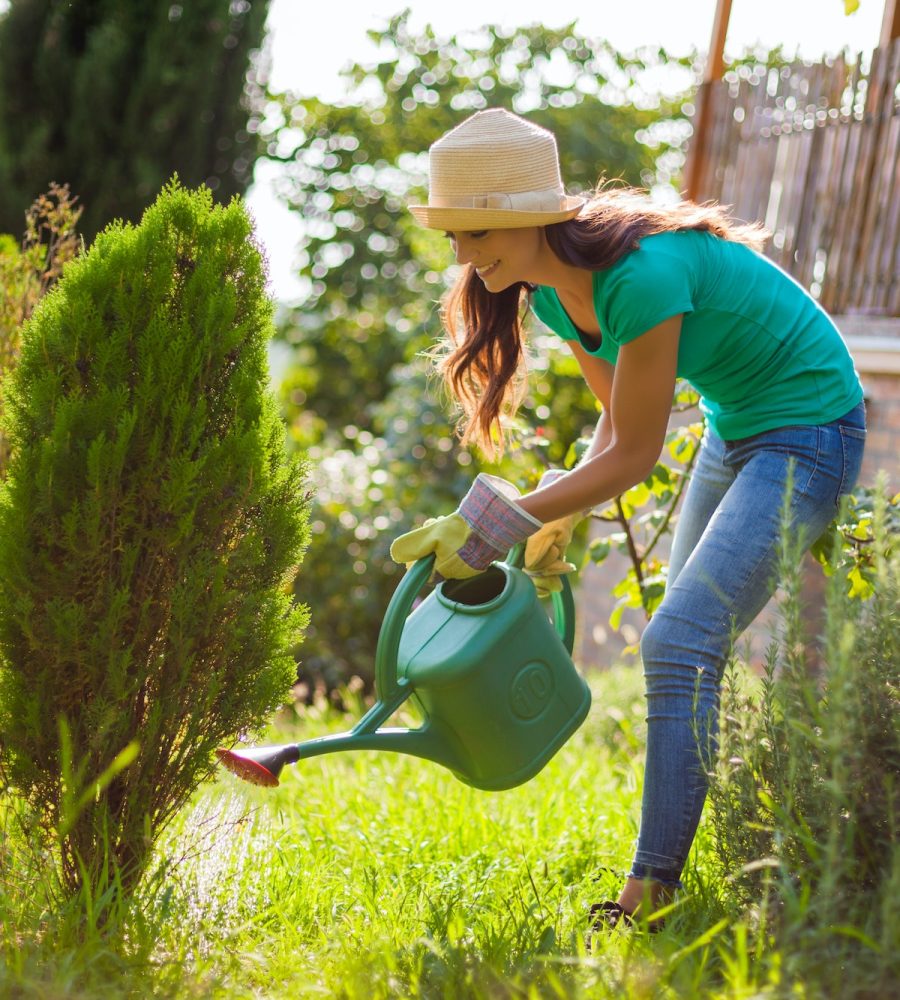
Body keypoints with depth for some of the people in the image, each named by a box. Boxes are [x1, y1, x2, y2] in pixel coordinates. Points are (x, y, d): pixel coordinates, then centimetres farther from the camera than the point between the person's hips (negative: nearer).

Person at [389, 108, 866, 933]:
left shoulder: (641, 275, -32)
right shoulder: (551, 286, -4)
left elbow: (635, 453, -24)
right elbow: (618, 418, 10)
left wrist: (493, 526, -21)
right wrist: (562, 523, -2)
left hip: (810, 432, -10)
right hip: (733, 427, 10)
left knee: (680, 645, -18)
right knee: (689, 646, 14)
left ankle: (652, 889, -16)